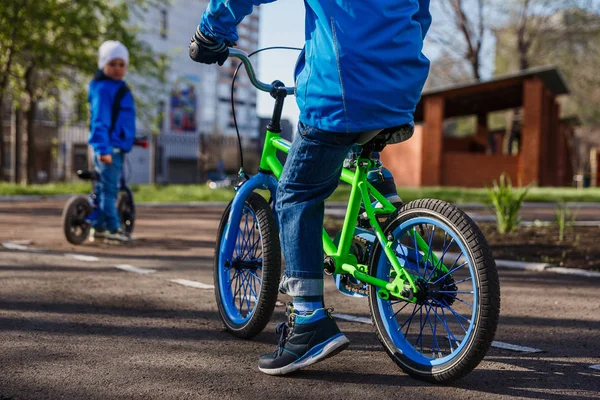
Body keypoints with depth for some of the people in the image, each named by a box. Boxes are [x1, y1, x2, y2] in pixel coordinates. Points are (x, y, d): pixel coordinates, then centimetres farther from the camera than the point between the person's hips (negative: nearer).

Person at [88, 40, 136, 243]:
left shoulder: (120, 88, 17)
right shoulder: (102, 88, -12)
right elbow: (99, 121, -20)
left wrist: (130, 140, 29)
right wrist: (103, 148, -28)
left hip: (117, 147, 10)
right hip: (108, 148, -10)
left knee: (103, 188, 13)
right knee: (109, 188, -6)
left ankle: (98, 227, 19)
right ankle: (113, 228, -4)